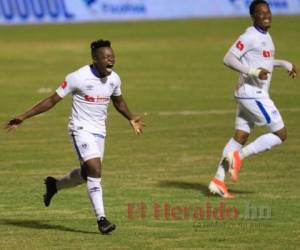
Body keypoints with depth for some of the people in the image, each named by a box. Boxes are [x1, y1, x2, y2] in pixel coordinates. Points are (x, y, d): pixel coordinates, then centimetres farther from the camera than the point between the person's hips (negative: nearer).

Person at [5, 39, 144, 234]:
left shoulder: (114, 79, 0)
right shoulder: (78, 77, -18)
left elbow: (119, 101, 23)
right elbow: (53, 100, -11)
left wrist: (131, 119, 8)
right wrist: (23, 117, -12)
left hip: (99, 132, 7)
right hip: (81, 130, -7)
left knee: (87, 174, 16)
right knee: (95, 170, -21)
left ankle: (54, 185, 45)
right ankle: (101, 218, -18)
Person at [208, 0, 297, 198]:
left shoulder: (264, 36, 15)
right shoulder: (250, 36, -15)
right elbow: (229, 59, -20)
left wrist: (285, 64, 26)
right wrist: (253, 72, -27)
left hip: (253, 95, 9)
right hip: (253, 94, -9)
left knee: (241, 137, 8)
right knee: (281, 134, -7)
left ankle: (218, 181, 7)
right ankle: (239, 156, -7)